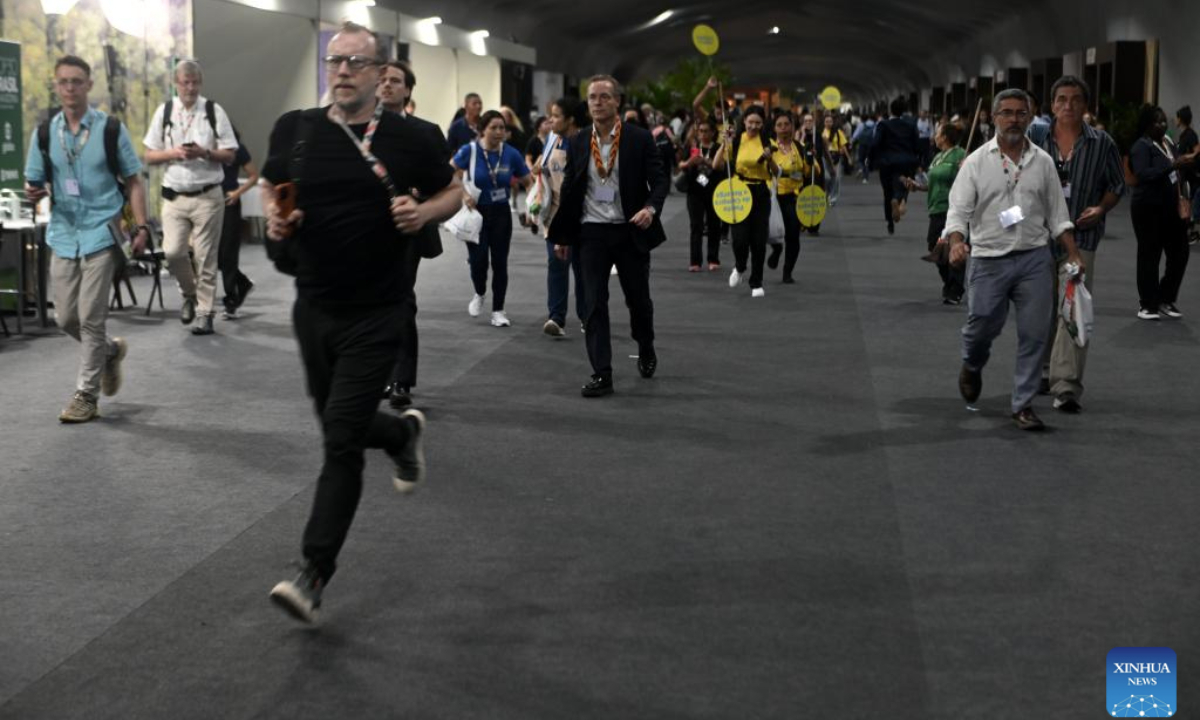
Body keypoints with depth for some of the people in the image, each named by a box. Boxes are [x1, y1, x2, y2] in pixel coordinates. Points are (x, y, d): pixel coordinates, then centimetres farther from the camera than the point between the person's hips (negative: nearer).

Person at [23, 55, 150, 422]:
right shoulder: (45, 133, 6)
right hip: (63, 236, 4)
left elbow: (133, 181, 2)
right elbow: (35, 183, 11)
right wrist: (33, 193, -13)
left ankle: (87, 394, 6)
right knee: (65, 317, 7)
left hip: (101, 235, -4)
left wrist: (141, 227, -7)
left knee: (90, 317, -6)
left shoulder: (111, 129, -2)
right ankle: (110, 350, 36)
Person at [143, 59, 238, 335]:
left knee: (205, 257, 1)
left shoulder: (214, 111, 0)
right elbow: (149, 156, 7)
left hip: (207, 195, -2)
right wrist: (173, 153, -11)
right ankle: (190, 294, 20)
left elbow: (230, 155, -1)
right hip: (174, 195, 2)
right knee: (172, 252, -7)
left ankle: (204, 312, 12)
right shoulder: (164, 112, 6)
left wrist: (204, 153, -18)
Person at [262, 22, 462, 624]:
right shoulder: (295, 129, 1)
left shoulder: (406, 138, -5)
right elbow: (269, 185, 17)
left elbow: (452, 192, 9)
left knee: (342, 441, -9)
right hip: (313, 305, 4)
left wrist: (424, 213, -13)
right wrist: (274, 216, -5)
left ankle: (314, 576, -4)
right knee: (337, 425, 18)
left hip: (374, 312, -4)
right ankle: (404, 433, 53)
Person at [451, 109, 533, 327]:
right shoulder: (470, 150, -11)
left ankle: (498, 310, 14)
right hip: (476, 212, -2)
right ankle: (479, 294, 28)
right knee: (478, 261, -4)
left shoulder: (511, 154, -5)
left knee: (500, 262, 2)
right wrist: (463, 194, -17)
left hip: (501, 213, 2)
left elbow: (529, 182, 2)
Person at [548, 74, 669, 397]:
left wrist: (651, 207, -24)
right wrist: (562, 236, 11)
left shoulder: (639, 138, -3)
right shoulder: (577, 143, 5)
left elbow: (660, 178, -5)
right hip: (591, 233, 1)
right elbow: (569, 191, 11)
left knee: (638, 299, 12)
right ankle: (601, 374, -2)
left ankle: (646, 351, 39)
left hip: (631, 231, -1)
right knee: (594, 304, -4)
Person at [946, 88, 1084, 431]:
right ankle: (972, 366, 35)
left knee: (1034, 334, 0)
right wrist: (956, 242, -23)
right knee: (982, 325, 0)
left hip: (1034, 260, 2)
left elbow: (1057, 214, 13)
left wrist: (1074, 254, 5)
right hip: (989, 259, -2)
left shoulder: (1042, 162, 8)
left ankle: (1023, 404, 11)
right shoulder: (977, 162, 0)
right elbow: (958, 209, -5)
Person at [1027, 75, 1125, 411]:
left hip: (1079, 239, -2)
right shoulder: (1034, 137, 1)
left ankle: (1066, 387, -15)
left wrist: (1100, 208, -8)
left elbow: (1117, 185, 9)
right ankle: (1043, 372, 33)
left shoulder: (1102, 144, 0)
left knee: (1072, 311, -13)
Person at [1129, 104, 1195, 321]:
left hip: (1172, 208, 7)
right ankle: (1148, 305, 9)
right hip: (1149, 209, -7)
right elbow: (1143, 174, -26)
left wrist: (1188, 163, 4)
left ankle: (1166, 299, 21)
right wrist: (1173, 165, -30)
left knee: (1179, 254, 6)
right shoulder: (1141, 146, -10)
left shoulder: (1168, 143, 12)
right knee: (1149, 256, 0)